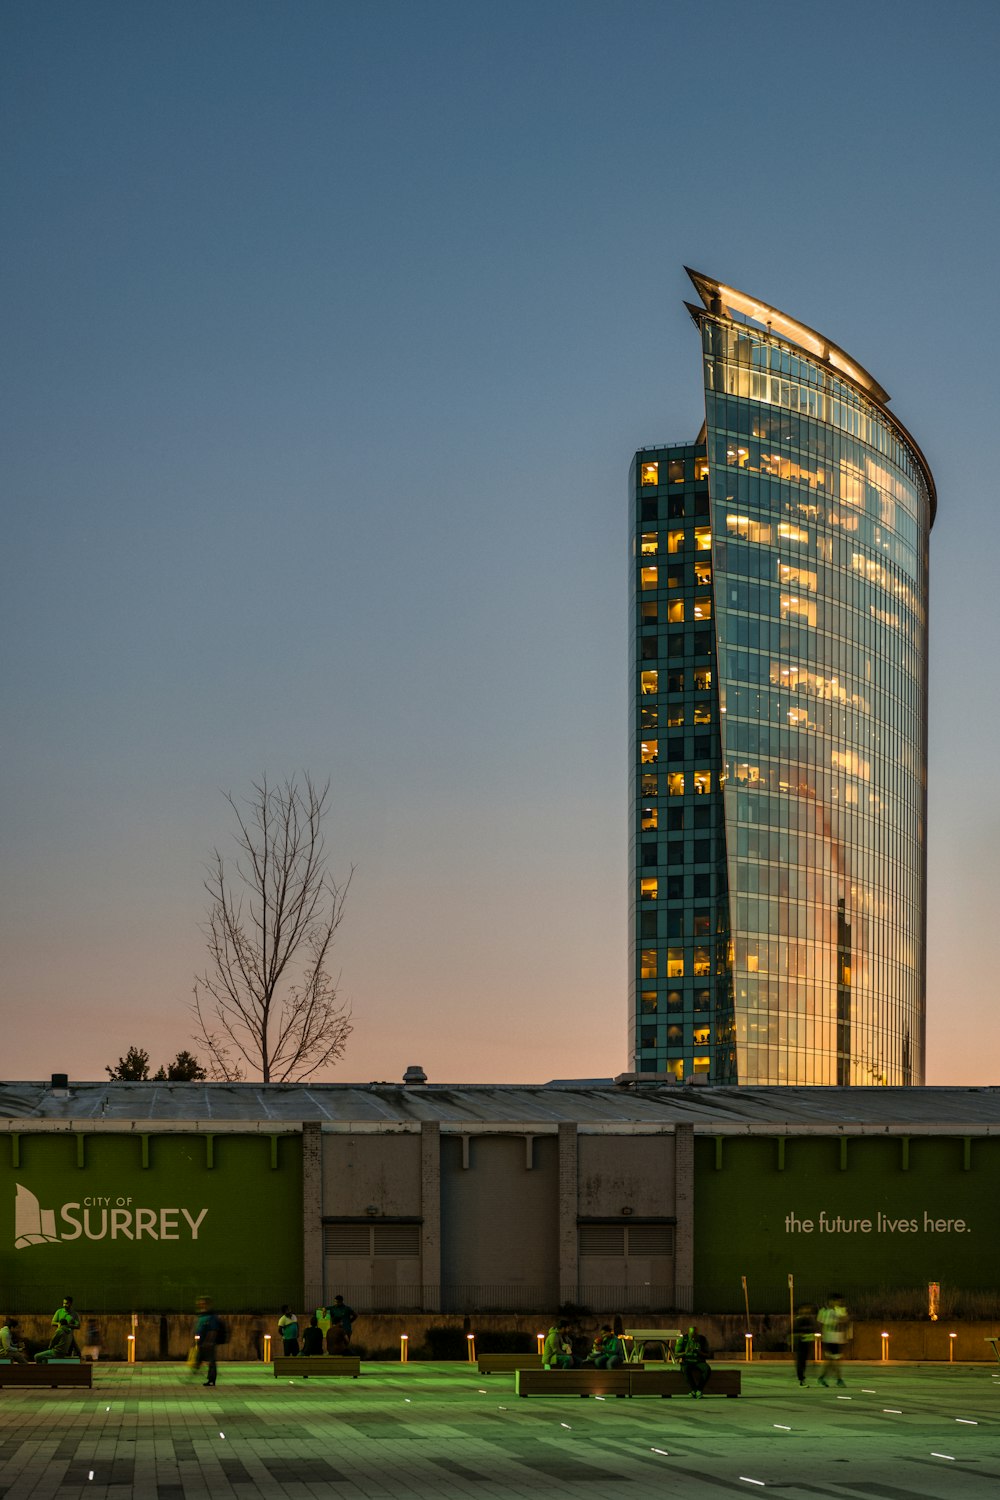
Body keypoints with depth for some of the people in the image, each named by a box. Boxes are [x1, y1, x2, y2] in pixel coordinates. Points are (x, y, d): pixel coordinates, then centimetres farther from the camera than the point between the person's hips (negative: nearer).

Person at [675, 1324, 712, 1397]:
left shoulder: (703, 1340, -3)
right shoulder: (683, 1339, -7)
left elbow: (707, 1356, -1)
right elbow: (676, 1355, -5)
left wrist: (700, 1353, -23)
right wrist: (685, 1353, -25)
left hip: (699, 1363, 1)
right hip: (687, 1363, -1)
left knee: (707, 1369, -33)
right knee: (687, 1370, -39)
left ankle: (699, 1390, -28)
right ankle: (694, 1390, -32)